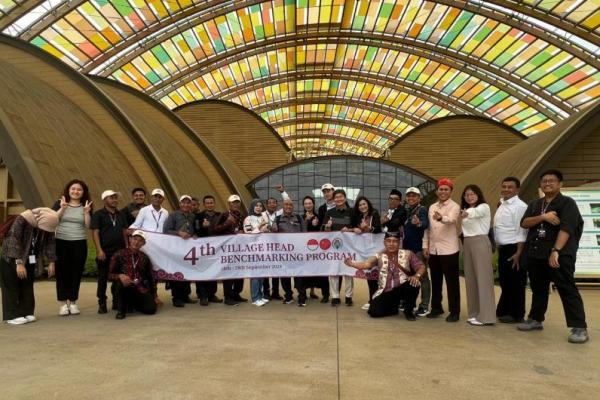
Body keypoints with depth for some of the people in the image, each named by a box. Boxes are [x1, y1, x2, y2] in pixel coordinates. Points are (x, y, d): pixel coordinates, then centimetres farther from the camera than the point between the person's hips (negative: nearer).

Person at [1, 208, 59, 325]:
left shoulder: (47, 224, -12)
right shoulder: (21, 220, -29)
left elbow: (50, 242, -4)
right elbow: (14, 241, -32)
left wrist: (51, 262, -7)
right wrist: (19, 263, -35)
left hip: (30, 260, 5)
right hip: (11, 259, -5)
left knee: (27, 285, 8)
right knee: (12, 286, -3)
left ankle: (27, 312, 15)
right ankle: (12, 316, 2)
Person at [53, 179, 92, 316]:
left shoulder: (86, 207, 6)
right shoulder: (59, 204, 5)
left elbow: (88, 225, -2)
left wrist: (86, 212, -15)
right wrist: (62, 208, -18)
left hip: (79, 243, 1)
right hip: (61, 242, 0)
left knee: (76, 273, 3)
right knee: (62, 272, 1)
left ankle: (73, 302, 13)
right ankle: (63, 303, 9)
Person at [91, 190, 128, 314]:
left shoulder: (121, 215, 13)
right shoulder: (98, 214, -1)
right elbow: (95, 233, -7)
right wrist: (99, 250, -16)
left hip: (120, 251, 4)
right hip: (105, 252, -4)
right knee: (103, 278, 3)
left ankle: (117, 302, 19)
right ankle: (102, 304, 12)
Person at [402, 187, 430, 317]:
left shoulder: (422, 210, -11)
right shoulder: (406, 211, 12)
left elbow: (425, 223, -31)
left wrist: (419, 223, -52)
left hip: (419, 248, -8)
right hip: (407, 247, 8)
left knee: (422, 276, -3)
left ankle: (424, 306, 1)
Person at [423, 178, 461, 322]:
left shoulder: (454, 206, -7)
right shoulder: (432, 207, 11)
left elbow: (451, 220, -30)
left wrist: (441, 218, -51)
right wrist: (425, 245, 8)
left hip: (449, 250, -6)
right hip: (433, 250, 6)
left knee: (452, 281, 1)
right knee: (435, 280, 14)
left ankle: (454, 311, 12)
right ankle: (436, 307, 27)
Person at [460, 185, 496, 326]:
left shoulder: (484, 207, -6)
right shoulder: (465, 210, 18)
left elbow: (475, 212, -29)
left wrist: (467, 213, -50)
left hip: (480, 242, -7)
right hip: (467, 243, 7)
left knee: (483, 277, -7)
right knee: (470, 278, 7)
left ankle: (485, 315, -5)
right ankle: (474, 313, 14)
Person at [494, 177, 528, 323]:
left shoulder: (520, 206, -14)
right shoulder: (502, 205, 14)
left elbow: (522, 231, -18)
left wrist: (518, 253, -21)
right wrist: (498, 247, 16)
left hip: (514, 249, -9)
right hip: (503, 249, 9)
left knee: (516, 283, 3)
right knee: (505, 282, 16)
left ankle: (516, 314, 15)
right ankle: (504, 311, 27)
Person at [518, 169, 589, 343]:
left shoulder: (567, 203, -3)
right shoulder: (534, 204, 15)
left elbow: (566, 228, -16)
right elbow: (524, 223, 1)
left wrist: (556, 251, -26)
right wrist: (543, 217, -15)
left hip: (560, 254, -6)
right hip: (535, 254, 6)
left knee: (567, 290, -5)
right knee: (538, 289, 15)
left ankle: (579, 328, -1)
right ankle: (535, 319, 27)